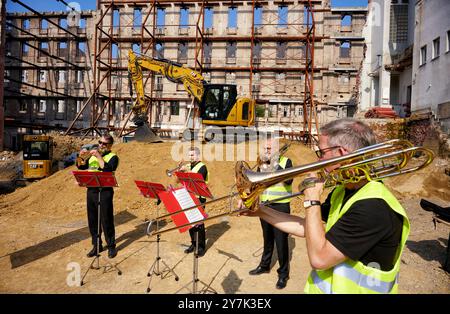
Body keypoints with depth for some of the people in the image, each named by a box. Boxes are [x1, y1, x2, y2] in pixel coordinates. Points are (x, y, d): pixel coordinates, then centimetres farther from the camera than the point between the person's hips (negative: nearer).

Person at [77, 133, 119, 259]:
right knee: (92, 220, 12)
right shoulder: (92, 154, 17)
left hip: (105, 191, -6)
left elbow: (107, 169, -20)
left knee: (106, 220, -1)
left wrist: (98, 156, -19)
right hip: (91, 191, 6)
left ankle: (111, 246, 13)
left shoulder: (113, 157, -2)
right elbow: (81, 167, 18)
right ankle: (96, 245, 26)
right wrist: (81, 156, 2)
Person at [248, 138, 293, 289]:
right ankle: (264, 265, 35)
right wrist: (262, 166, -13)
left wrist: (276, 165, -20)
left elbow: (288, 180, -19)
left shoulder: (285, 161, -4)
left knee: (281, 240, 0)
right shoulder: (263, 164, 10)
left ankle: (283, 273, 14)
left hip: (280, 207, -5)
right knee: (267, 238, 19)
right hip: (264, 206, 5)